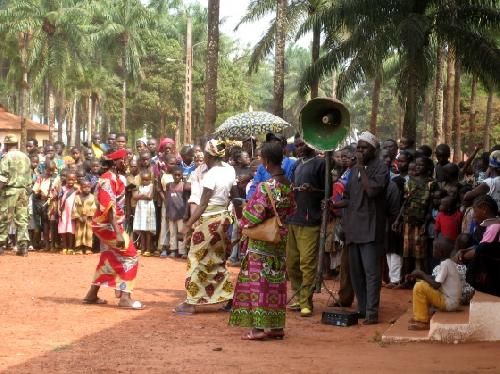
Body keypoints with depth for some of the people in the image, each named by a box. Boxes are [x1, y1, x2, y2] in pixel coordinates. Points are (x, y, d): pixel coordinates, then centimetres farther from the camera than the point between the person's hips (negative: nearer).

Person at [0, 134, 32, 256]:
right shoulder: (26, 157, 12)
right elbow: (29, 178, 13)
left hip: (10, 190, -5)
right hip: (23, 190, 5)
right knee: (22, 219, 3)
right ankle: (23, 245, -4)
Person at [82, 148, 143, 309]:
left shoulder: (113, 178, 12)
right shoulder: (108, 180, -19)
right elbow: (109, 208, -26)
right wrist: (118, 233, -31)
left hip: (108, 226, 10)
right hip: (108, 225, -10)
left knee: (109, 259, 15)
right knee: (130, 256, -10)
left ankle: (92, 295, 21)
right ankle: (125, 297, -12)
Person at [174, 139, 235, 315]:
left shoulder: (211, 175, -19)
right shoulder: (230, 170, 3)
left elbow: (203, 204, -20)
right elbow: (230, 195, 6)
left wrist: (188, 224, -18)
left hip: (209, 220, -8)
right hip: (223, 218, 8)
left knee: (197, 261, 0)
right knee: (217, 261, 17)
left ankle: (191, 303, 2)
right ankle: (229, 297, 17)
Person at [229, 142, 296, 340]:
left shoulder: (265, 187, -22)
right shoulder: (288, 185, 0)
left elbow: (254, 215, -19)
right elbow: (291, 209, 11)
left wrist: (243, 220, 0)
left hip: (261, 240, -7)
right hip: (280, 238, 7)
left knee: (259, 281, 0)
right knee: (276, 281, 11)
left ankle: (259, 327, 0)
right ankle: (276, 326, 15)